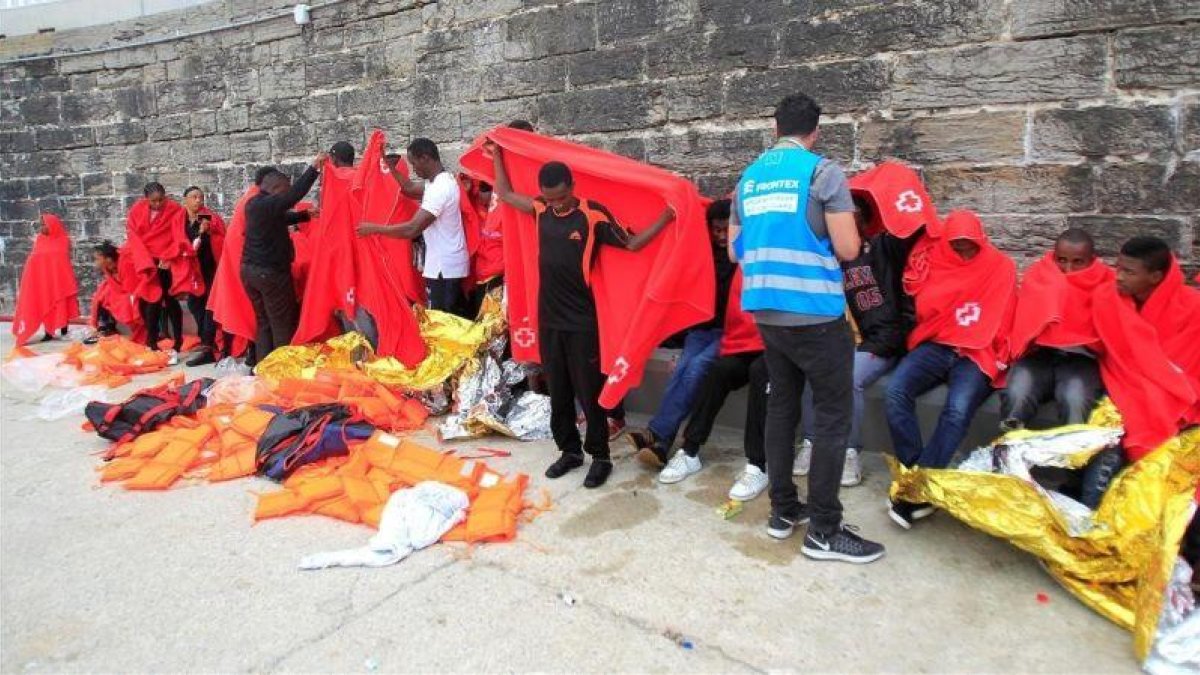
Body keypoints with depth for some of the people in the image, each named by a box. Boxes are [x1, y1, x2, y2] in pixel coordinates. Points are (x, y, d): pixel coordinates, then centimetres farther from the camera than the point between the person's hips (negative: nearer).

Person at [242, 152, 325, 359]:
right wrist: (314, 168, -25)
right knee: (283, 325, -1)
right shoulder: (268, 204, -15)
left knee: (263, 323, 12)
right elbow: (295, 194, -26)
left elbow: (280, 218, 23)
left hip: (250, 270, 9)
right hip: (271, 272, -9)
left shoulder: (253, 203, 12)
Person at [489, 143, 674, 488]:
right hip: (548, 319, 5)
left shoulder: (594, 214, -11)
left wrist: (666, 216, -15)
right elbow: (505, 194, 19)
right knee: (557, 392, 13)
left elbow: (632, 243, -6)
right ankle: (569, 450, 27)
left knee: (589, 392, 2)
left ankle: (600, 457, 16)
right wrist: (497, 155, 22)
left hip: (582, 321, -5)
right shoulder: (541, 209, 4)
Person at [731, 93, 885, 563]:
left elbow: (735, 247, 17)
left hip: (766, 312, 7)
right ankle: (824, 530, 6)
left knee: (782, 406, 15)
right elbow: (848, 248, -11)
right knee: (833, 413, 1)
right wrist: (822, 235, 9)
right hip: (815, 313, -6)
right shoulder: (822, 171, -8)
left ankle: (782, 511, 24)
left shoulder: (748, 177, 10)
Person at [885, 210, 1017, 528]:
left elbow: (1002, 319, 11)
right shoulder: (934, 264, 12)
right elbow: (924, 311, 6)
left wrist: (998, 356, -1)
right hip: (936, 347, 2)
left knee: (958, 410, -32)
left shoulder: (1001, 267, 10)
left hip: (977, 354, -2)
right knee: (895, 392, -28)